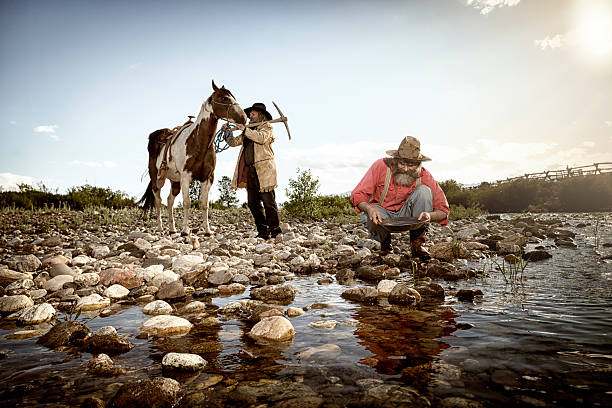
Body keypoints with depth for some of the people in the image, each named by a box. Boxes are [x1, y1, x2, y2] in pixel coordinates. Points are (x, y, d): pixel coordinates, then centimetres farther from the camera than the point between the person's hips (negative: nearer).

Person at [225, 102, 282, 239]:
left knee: (268, 201, -6)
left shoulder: (266, 127, 6)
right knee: (253, 203, 3)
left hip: (263, 170, -7)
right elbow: (233, 142, 24)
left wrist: (245, 129, -17)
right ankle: (263, 231, 9)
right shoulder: (248, 131, 25)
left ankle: (274, 230, 1)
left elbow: (262, 138, -16)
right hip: (249, 170, 7)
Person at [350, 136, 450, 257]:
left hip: (406, 215, 1)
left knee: (424, 190, -24)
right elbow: (357, 195, -16)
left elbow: (443, 211, -14)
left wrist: (430, 215, -38)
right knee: (371, 219, -37)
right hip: (382, 212, -1)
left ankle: (417, 244, -16)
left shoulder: (425, 176, -15)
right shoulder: (381, 166, -19)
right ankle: (385, 240, 2)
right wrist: (369, 209, -38)